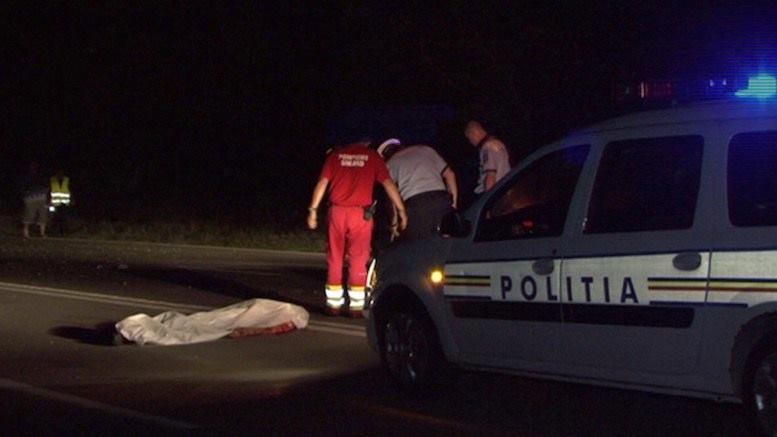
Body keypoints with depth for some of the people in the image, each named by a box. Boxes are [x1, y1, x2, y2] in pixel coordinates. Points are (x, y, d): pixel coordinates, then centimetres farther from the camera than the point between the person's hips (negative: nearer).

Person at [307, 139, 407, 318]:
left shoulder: (336, 155, 10)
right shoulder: (373, 157, 5)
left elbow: (322, 183, 4)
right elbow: (388, 184, 0)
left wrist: (313, 210, 6)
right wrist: (401, 211, 1)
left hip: (337, 211, 2)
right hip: (361, 214, -2)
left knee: (335, 258, 10)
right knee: (358, 260, 4)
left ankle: (333, 304, 12)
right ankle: (356, 306, 2)